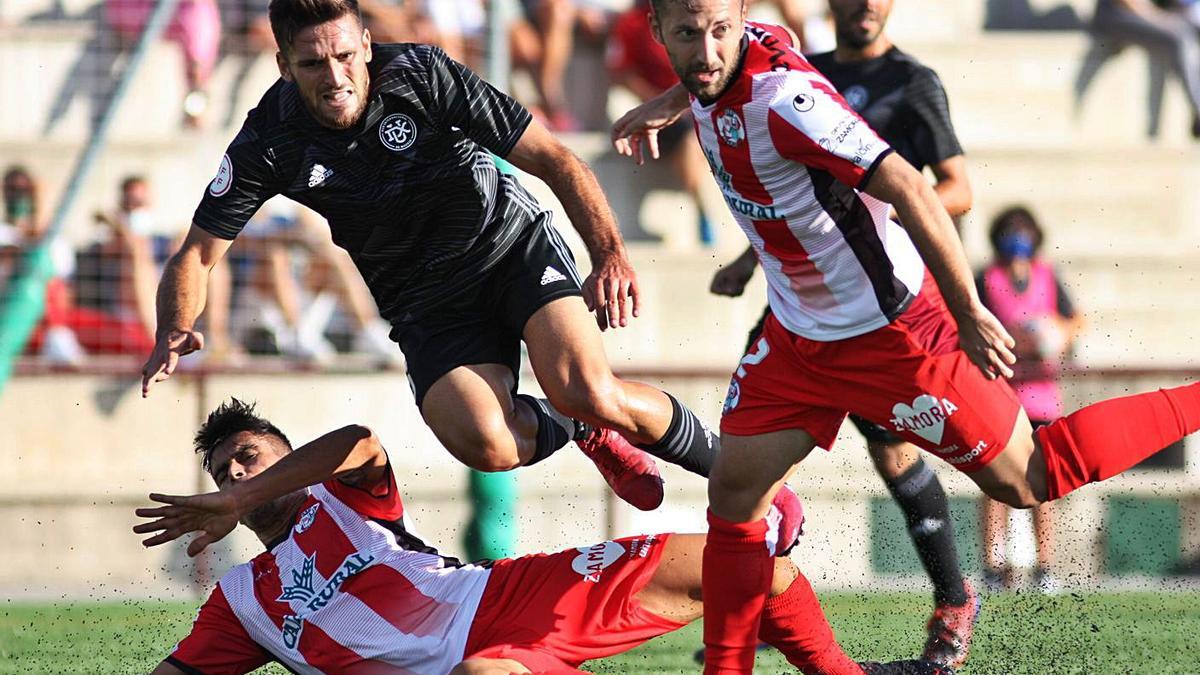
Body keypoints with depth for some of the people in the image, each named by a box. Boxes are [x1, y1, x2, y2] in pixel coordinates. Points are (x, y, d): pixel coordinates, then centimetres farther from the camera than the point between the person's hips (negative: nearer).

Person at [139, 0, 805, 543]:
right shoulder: (270, 141, -15)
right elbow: (198, 252, -6)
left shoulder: (422, 75, -19)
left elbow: (551, 157, -16)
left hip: (514, 244, -2)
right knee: (483, 443, -26)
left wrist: (611, 252, -28)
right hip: (428, 307, 2)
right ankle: (587, 433, 8)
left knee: (586, 392, -26)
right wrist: (174, 332, -27)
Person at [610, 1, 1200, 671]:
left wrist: (969, 313, -28)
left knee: (1024, 481, 4)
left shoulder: (783, 100, -32)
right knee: (733, 494, 5)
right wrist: (673, 100, 28)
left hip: (885, 331, -8)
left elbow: (910, 191, -33)